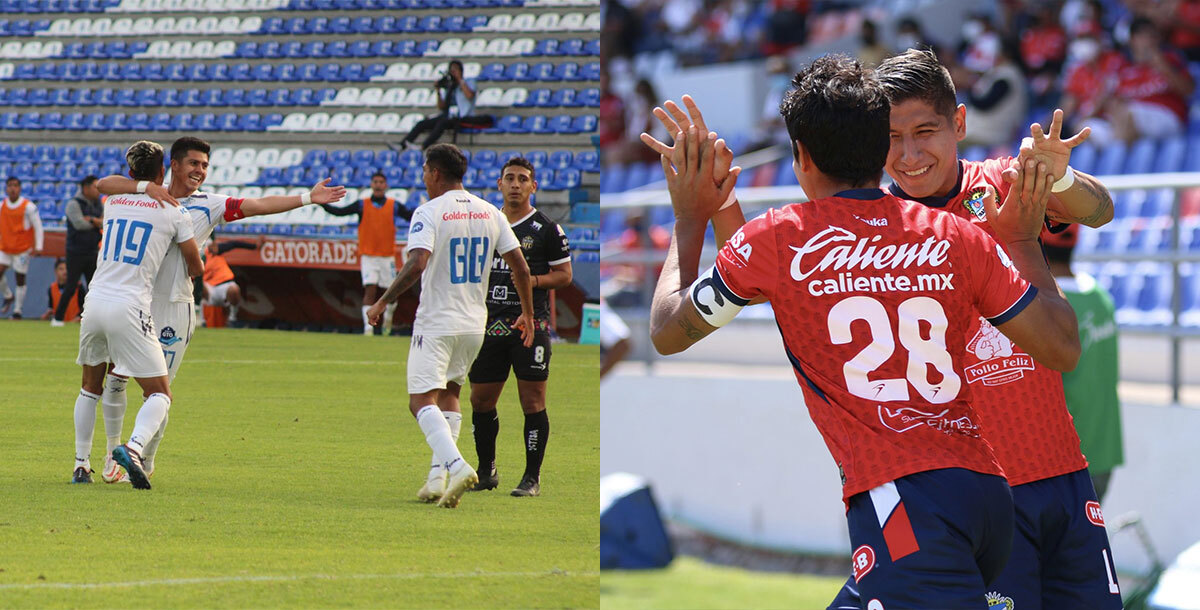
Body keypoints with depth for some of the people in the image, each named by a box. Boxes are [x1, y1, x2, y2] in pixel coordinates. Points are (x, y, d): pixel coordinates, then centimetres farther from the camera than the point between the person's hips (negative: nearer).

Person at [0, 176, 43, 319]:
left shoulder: (29, 207, -9)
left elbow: (38, 227, -6)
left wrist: (38, 247, -10)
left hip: (22, 248, -4)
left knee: (20, 279, 0)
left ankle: (17, 311, 9)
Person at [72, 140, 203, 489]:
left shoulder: (113, 202, 13)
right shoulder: (173, 212, 3)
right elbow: (196, 267, 12)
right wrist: (181, 278, 34)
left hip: (95, 302, 5)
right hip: (129, 309, -4)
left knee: (91, 387, 23)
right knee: (159, 394, -1)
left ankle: (81, 464, 19)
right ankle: (133, 448, -28)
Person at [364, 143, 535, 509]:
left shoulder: (429, 214, -11)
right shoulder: (490, 213, 7)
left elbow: (416, 265, -24)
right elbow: (520, 268, 7)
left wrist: (383, 302, -15)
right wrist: (527, 315, 18)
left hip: (436, 324, -6)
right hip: (475, 324, 6)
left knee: (422, 400, -6)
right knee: (449, 393, 21)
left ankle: (456, 465, -29)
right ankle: (440, 477, 14)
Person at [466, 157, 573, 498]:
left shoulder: (546, 230, 0)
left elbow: (564, 275, 0)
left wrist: (534, 280, -15)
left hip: (531, 325, -5)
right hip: (491, 326, 5)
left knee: (532, 401, -6)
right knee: (480, 399, 6)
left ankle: (533, 477, 1)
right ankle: (486, 472, 20)